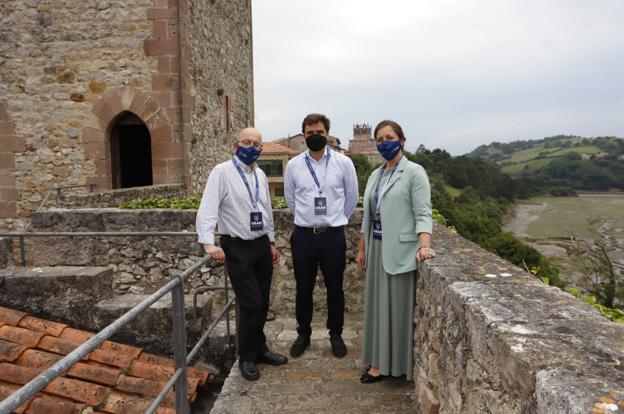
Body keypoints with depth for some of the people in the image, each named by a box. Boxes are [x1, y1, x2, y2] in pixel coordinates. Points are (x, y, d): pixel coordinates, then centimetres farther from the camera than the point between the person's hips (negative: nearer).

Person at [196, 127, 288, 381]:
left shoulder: (260, 175, 10)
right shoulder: (222, 172, -10)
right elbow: (207, 209, -18)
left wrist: (271, 242, 19)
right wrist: (209, 243, -30)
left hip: (262, 245, 6)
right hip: (237, 247, -6)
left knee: (262, 303, 13)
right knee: (251, 304, -5)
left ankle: (259, 350, 31)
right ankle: (247, 357, 16)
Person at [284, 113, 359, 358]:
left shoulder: (343, 163, -4)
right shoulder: (293, 165, 0)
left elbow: (352, 197, 8)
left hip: (333, 235, -1)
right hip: (303, 236, 1)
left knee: (334, 288, 10)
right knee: (303, 289, 11)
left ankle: (336, 334, 28)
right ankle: (303, 334, 28)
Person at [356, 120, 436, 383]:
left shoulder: (414, 172, -7)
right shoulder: (375, 176, 13)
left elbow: (423, 214, -14)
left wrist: (424, 245, -29)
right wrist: (361, 248, 16)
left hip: (400, 250, -6)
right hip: (377, 248, 7)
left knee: (399, 306, 2)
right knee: (378, 305, 10)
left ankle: (400, 363, 16)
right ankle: (380, 361, 21)